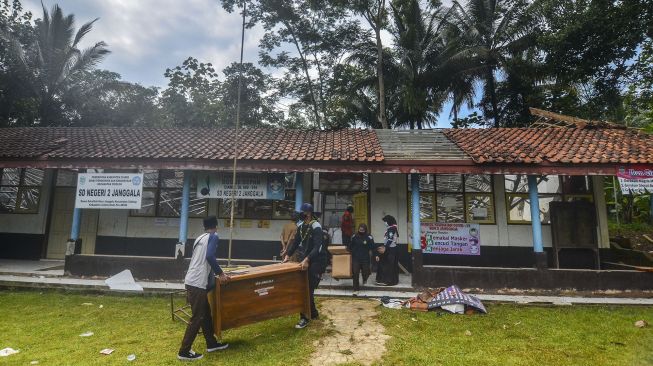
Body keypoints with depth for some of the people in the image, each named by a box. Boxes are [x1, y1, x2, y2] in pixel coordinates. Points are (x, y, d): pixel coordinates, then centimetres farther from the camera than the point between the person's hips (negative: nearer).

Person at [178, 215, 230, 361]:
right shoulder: (213, 236, -7)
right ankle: (184, 352, 10)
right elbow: (210, 256, -22)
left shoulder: (199, 238, 18)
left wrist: (214, 273, 40)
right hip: (197, 284, -9)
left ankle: (211, 343, 29)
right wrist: (220, 273, -11)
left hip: (192, 281, 9)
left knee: (205, 313, 18)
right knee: (197, 318, 1)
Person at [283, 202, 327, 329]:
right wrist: (288, 255, 3)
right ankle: (313, 313, 30)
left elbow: (318, 246, -27)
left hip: (317, 262, -8)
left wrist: (307, 259, -37)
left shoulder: (316, 227, -18)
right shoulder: (302, 227, 8)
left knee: (308, 289, -9)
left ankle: (305, 318, 0)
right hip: (306, 261, 8)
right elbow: (296, 242, 15)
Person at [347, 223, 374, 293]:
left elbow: (372, 247, -5)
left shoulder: (369, 237, -4)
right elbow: (350, 246, 13)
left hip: (365, 258, 0)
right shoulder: (354, 237, 1)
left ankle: (365, 278, 44)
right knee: (355, 273, -2)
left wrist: (367, 244, -19)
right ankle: (356, 289, 10)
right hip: (355, 258, 1)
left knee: (365, 272, 6)